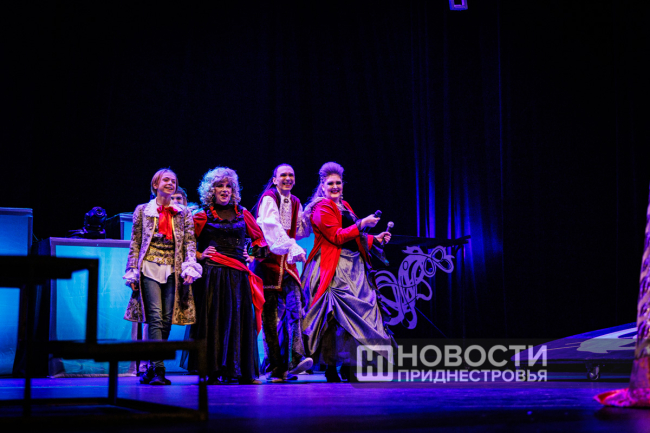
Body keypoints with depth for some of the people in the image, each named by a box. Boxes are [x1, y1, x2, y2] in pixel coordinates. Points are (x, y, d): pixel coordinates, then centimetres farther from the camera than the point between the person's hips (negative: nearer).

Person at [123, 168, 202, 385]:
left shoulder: (183, 213, 14)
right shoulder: (142, 211, 10)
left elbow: (190, 243, 7)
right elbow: (135, 244, 8)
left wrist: (190, 268, -7)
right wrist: (133, 274, 1)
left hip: (173, 271, 3)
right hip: (150, 268, -2)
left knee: (167, 321, 0)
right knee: (155, 317, -14)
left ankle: (151, 368, 12)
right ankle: (158, 370, -18)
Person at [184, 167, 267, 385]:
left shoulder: (242, 214, 13)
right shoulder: (203, 216, 4)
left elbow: (259, 238, 26)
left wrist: (252, 256, 12)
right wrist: (200, 255, -7)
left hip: (238, 276, 3)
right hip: (213, 274, -3)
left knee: (240, 319, 1)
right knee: (215, 319, -4)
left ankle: (240, 371, 7)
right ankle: (214, 372, -1)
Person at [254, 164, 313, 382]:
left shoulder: (295, 203, 16)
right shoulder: (268, 198, -5)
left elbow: (301, 231, 15)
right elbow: (273, 228, -21)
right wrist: (293, 248, -34)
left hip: (288, 261, 5)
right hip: (269, 259, -5)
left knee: (294, 306, -12)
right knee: (270, 314, -4)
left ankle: (295, 359, -21)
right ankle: (275, 369, -2)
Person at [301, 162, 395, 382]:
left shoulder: (344, 206, 22)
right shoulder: (322, 208, -4)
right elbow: (337, 236, -15)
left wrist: (374, 239, 18)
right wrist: (361, 224, -19)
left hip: (354, 268, 8)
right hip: (335, 269, -8)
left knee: (361, 312, 1)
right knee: (338, 316, -14)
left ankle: (348, 364, 5)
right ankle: (331, 367, -11)